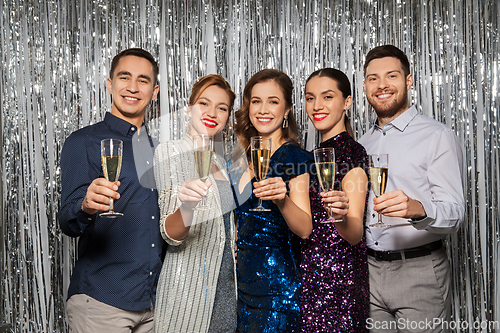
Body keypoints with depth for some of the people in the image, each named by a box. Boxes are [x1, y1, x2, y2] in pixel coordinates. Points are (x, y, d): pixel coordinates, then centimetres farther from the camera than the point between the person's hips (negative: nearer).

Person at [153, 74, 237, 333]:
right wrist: (186, 206, -36)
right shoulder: (169, 151, -8)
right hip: (188, 289, -6)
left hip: (227, 288, 6)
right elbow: (170, 234, -17)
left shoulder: (219, 161, 11)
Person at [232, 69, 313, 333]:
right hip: (242, 280, 6)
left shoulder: (293, 157, -9)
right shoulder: (246, 155, 9)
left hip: (275, 284, -6)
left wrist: (282, 199, -34)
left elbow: (305, 229, -19)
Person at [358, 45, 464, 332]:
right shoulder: (364, 143, 14)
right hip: (368, 269, 5)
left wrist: (417, 209, -34)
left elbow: (455, 212, -16)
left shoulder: (438, 136, -6)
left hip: (419, 271, -5)